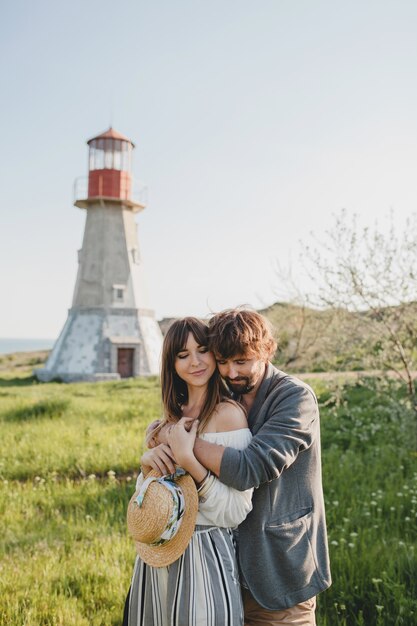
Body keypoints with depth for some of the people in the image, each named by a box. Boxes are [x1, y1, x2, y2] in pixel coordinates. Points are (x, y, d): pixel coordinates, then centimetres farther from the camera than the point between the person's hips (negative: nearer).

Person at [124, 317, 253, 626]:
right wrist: (147, 464, -9)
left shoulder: (229, 413, -16)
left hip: (204, 553, -7)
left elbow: (236, 511, -19)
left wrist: (188, 459, -26)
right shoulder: (173, 416, 6)